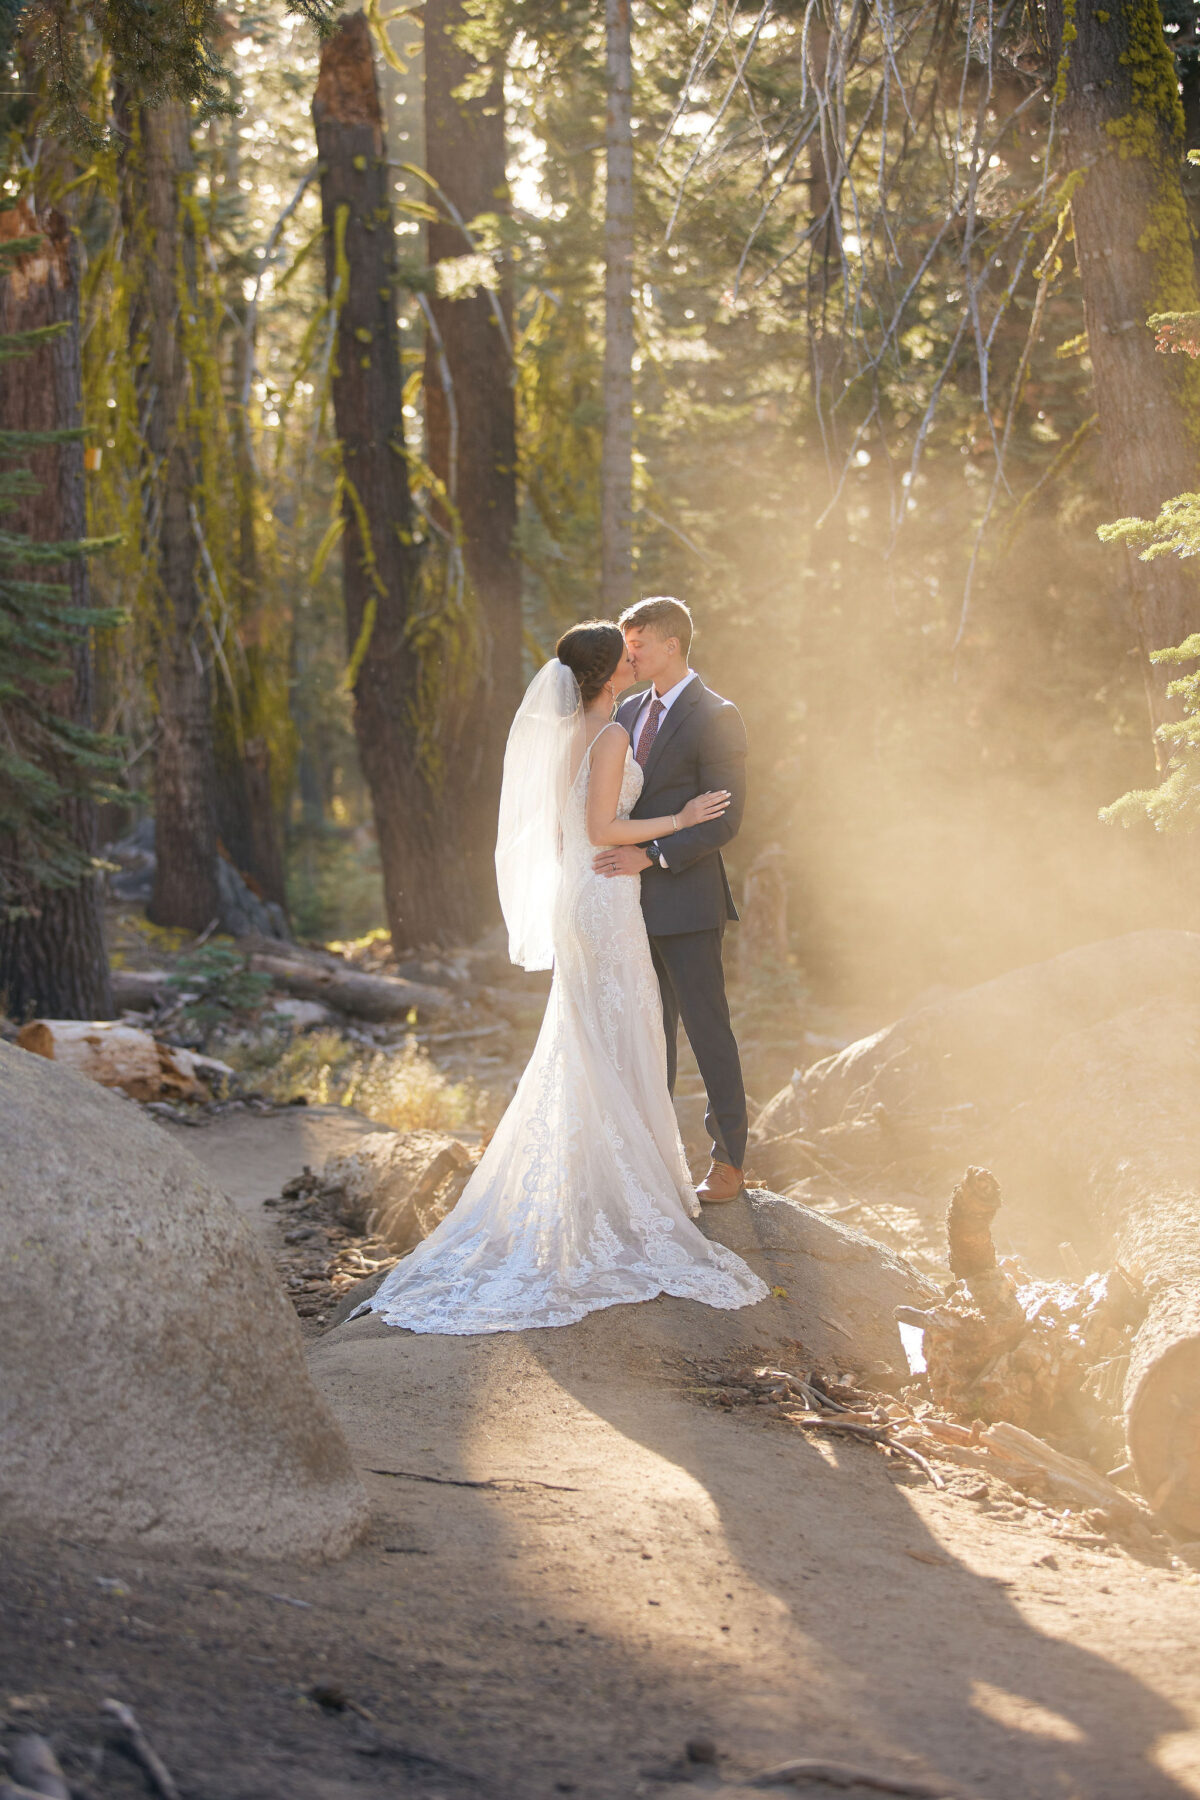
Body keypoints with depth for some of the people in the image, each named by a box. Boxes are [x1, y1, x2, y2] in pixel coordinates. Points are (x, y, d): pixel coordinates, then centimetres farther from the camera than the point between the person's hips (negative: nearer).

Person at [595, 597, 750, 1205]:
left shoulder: (715, 718, -10)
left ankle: (728, 1162, 8)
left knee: (707, 1029, -1)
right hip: (635, 902, 7)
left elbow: (723, 820, -14)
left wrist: (650, 855, -21)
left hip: (686, 902, -7)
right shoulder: (630, 712, 13)